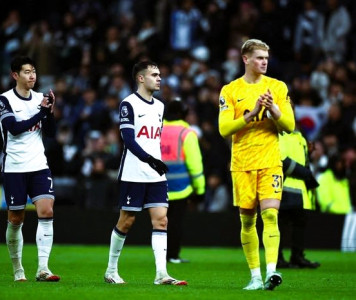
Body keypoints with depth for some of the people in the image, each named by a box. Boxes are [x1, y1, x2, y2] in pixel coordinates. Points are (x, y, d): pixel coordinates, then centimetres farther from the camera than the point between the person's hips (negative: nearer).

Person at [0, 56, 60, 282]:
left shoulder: (40, 98, 9)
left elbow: (50, 133, 7)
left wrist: (50, 112, -10)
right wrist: (41, 112, -17)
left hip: (39, 166, 3)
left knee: (47, 211, -14)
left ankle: (43, 269, -17)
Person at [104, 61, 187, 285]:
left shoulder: (159, 106, 15)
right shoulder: (129, 104, -7)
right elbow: (129, 140, -15)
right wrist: (150, 160, -25)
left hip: (156, 175, 6)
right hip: (134, 174, -6)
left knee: (161, 219, -5)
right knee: (126, 222, 0)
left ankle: (161, 274, -11)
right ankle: (111, 270, 14)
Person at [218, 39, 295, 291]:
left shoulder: (278, 87, 6)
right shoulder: (230, 90, 3)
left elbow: (289, 125, 4)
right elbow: (224, 128, -5)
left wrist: (273, 109, -14)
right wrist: (252, 114, -17)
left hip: (270, 161, -1)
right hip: (242, 164, 1)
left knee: (270, 214, -15)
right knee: (247, 220, 3)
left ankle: (271, 271, -23)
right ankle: (255, 276, 10)